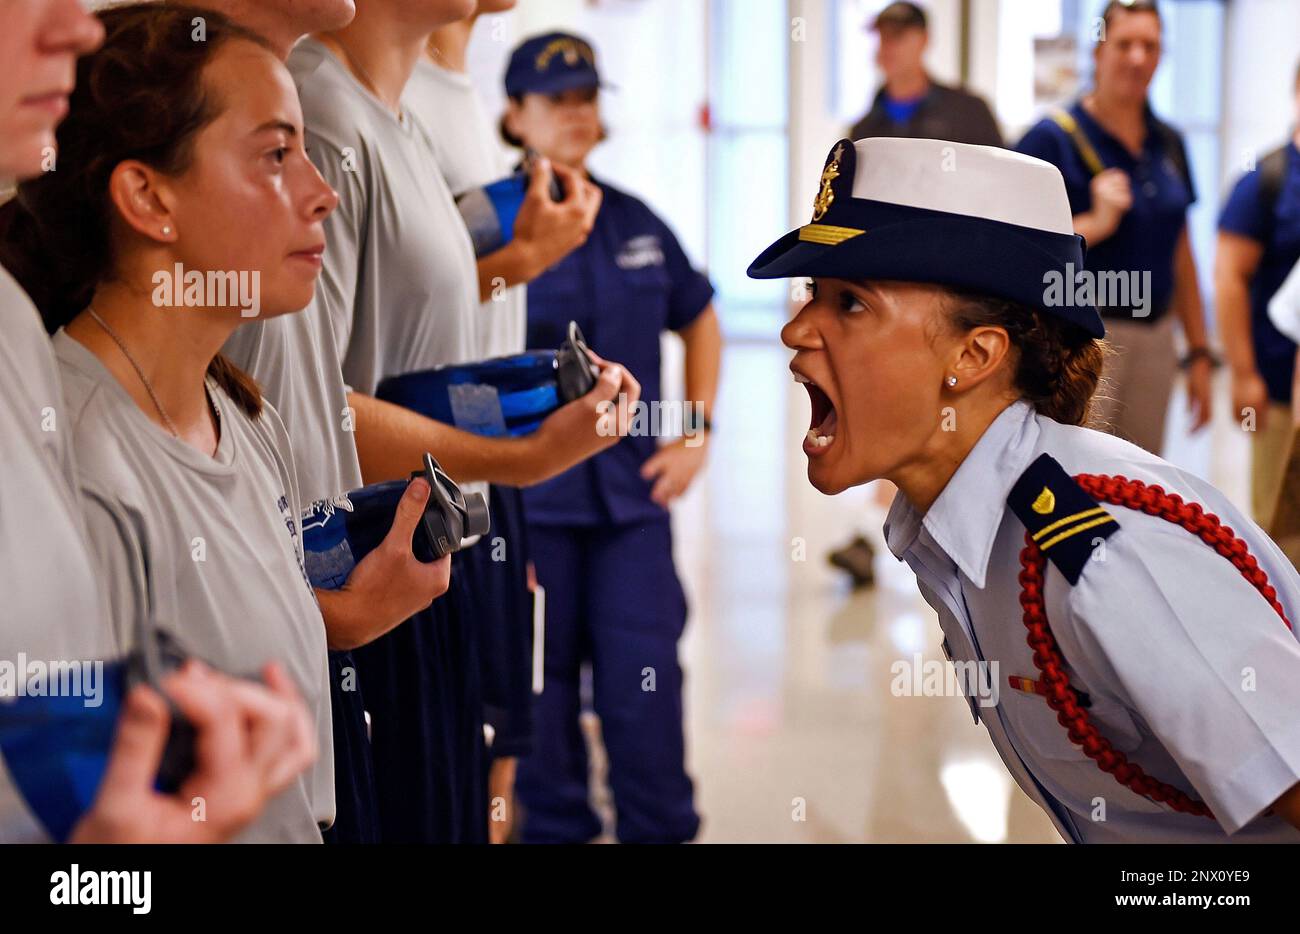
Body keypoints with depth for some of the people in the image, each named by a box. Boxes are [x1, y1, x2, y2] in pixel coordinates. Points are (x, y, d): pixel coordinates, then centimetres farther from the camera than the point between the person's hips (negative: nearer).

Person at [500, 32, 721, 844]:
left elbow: (700, 321, 21)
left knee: (646, 683, 2)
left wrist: (698, 432, 10)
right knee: (542, 682, 7)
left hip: (633, 494, 3)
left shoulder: (636, 224, 7)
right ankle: (555, 827, 23)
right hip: (530, 499, -3)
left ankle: (663, 830, 17)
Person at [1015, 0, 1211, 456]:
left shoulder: (1167, 142, 12)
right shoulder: (1053, 138, -7)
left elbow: (1180, 255, 17)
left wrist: (1199, 353, 16)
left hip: (1154, 341, 7)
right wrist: (1096, 223, -22)